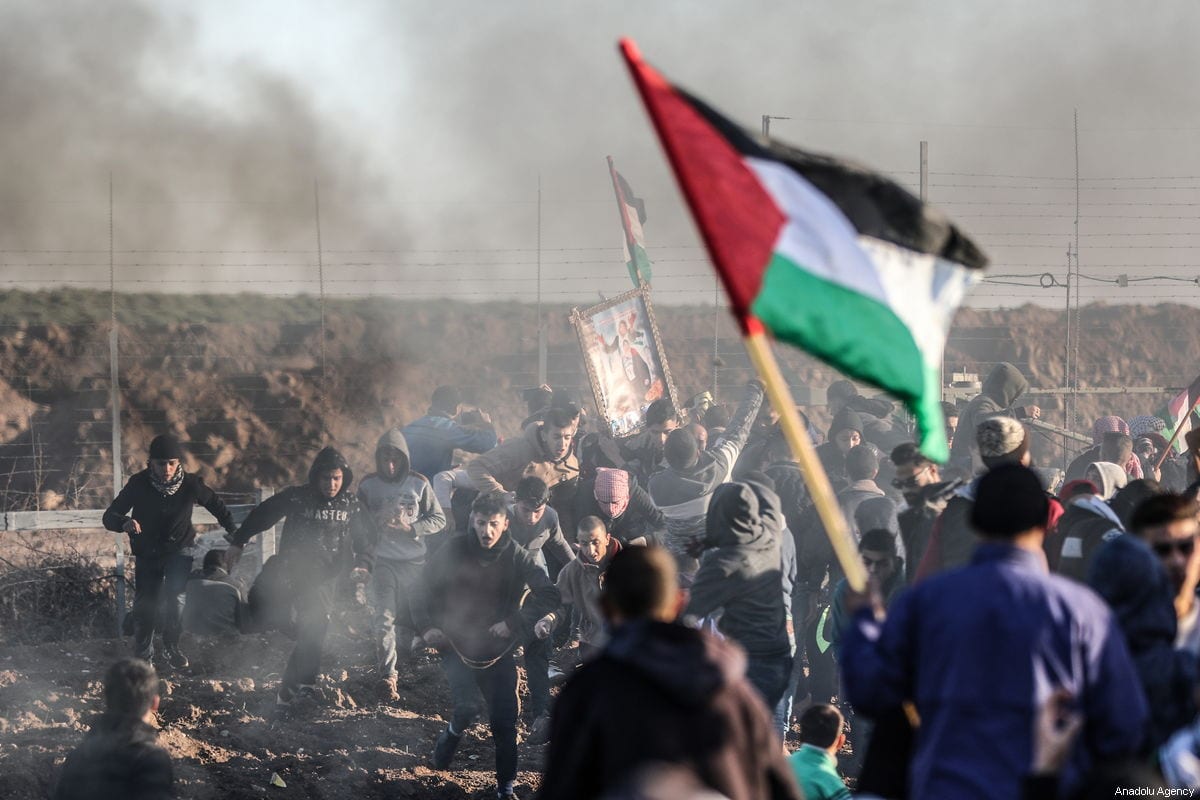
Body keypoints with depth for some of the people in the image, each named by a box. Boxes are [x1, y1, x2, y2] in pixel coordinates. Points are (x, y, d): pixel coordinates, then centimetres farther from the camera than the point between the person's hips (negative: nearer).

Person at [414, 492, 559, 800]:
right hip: (456, 644, -1)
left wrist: (514, 623, -21)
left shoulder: (517, 557, -8)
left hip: (498, 648, 1)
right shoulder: (453, 552, -8)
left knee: (504, 721, -1)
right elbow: (424, 589, 2)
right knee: (467, 708, -23)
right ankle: (454, 732, 13)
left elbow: (549, 596, -11)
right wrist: (427, 626, -14)